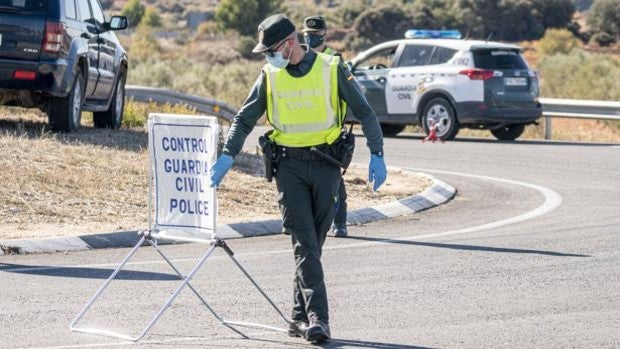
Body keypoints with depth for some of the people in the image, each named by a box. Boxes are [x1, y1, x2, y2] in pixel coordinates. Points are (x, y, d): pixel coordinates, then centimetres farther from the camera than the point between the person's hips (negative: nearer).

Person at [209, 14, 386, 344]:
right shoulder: (270, 76, 4)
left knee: (313, 242, 4)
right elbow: (244, 118, 8)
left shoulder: (332, 69, -2)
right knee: (304, 242, -10)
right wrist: (227, 156, -6)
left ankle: (300, 316, 13)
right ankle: (316, 317, -16)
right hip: (289, 165, 0)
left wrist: (376, 155, -4)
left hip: (325, 164, 0)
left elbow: (364, 112, 3)